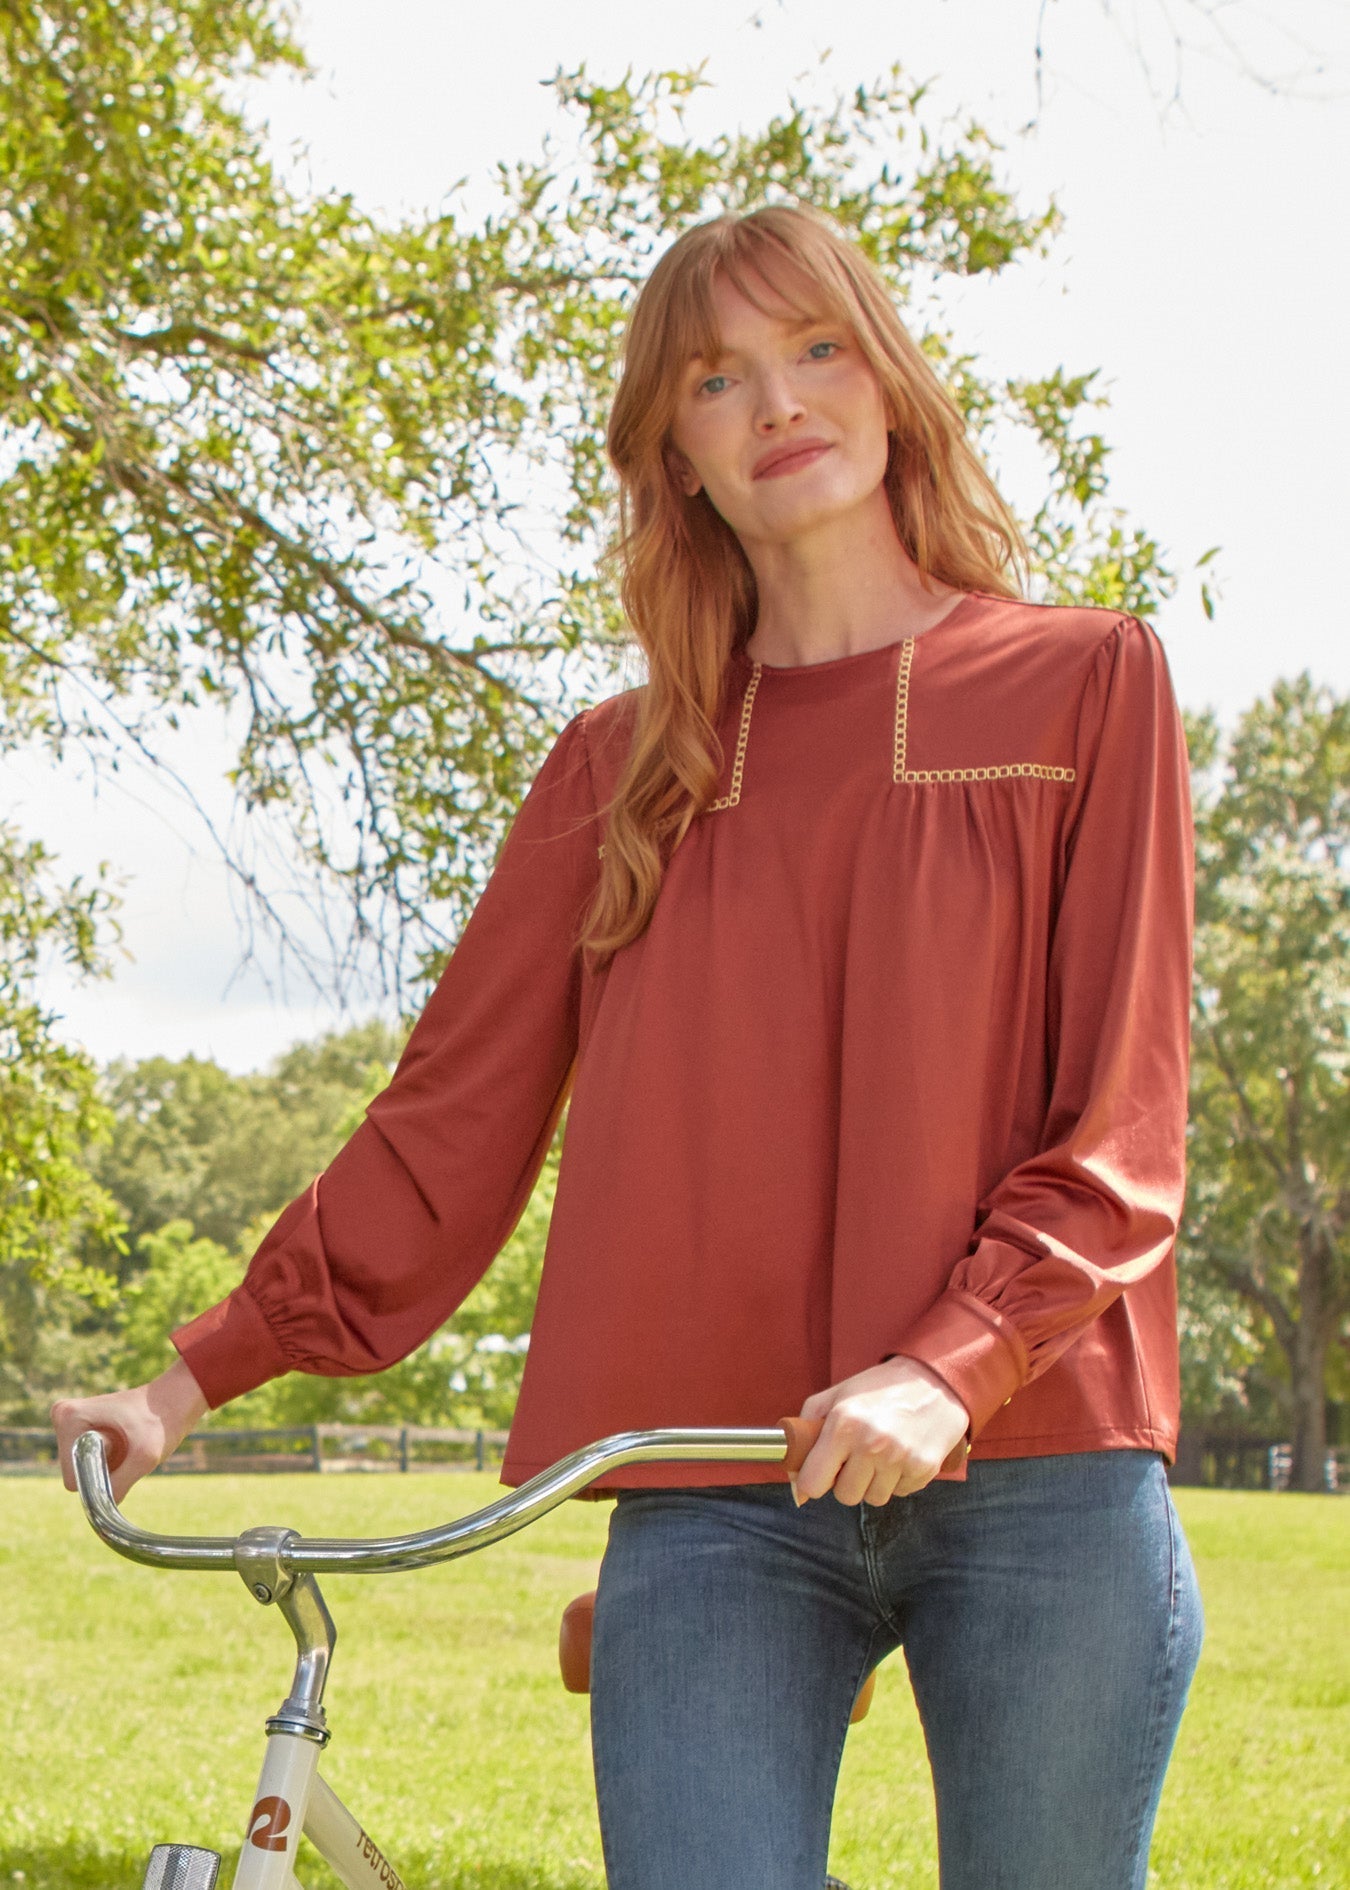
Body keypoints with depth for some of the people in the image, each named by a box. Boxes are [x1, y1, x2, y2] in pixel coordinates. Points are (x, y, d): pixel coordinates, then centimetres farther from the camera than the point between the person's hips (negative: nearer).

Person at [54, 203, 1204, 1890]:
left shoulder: (1082, 682, 8)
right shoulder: (625, 767, 15)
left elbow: (1120, 1124, 0)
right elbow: (454, 1115, 14)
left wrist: (953, 1365, -15)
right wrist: (200, 1375, 8)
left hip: (1040, 1485, -1)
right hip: (715, 1501, 2)